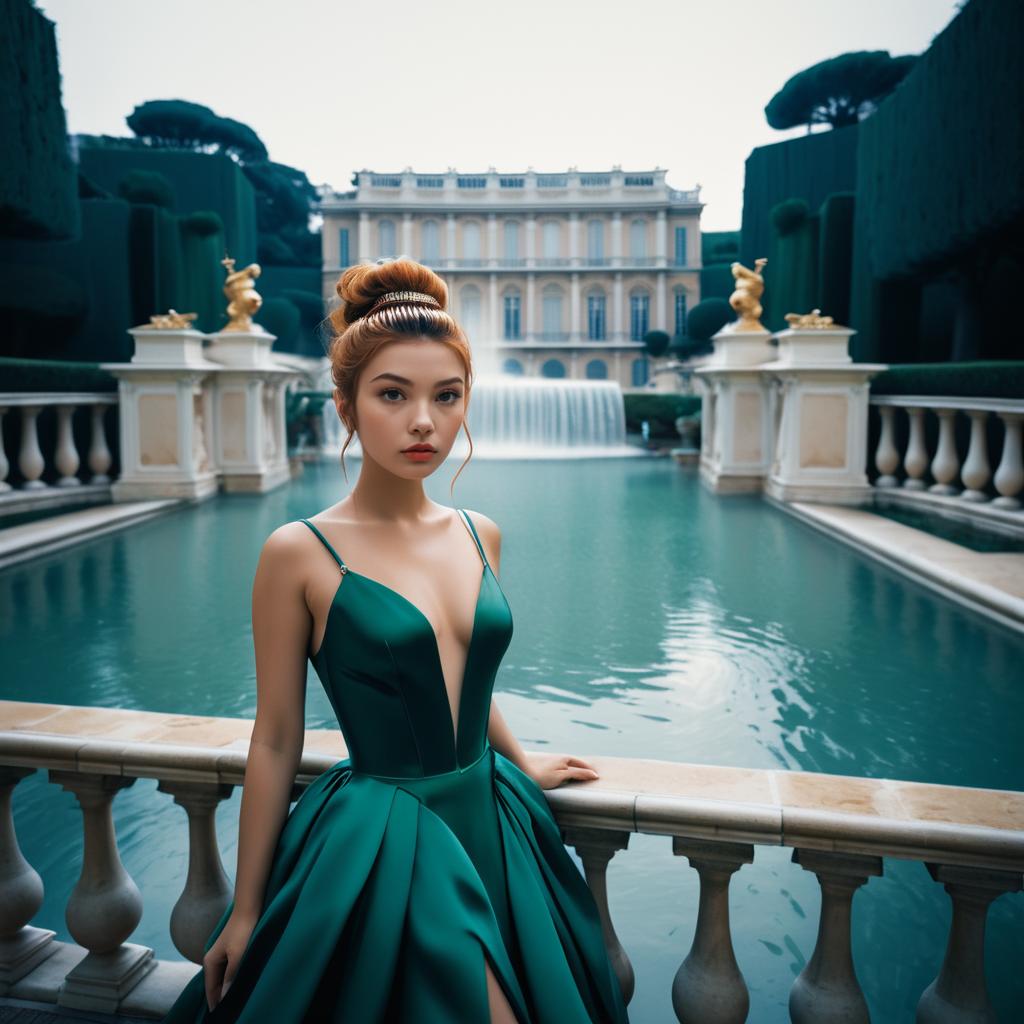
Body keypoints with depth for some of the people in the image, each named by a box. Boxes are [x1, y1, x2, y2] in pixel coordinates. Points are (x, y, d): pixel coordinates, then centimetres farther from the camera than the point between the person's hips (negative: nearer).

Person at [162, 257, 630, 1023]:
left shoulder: (480, 535, 1)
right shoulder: (300, 554, -14)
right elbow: (276, 742, -8)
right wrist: (245, 911, -1)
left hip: (488, 820, 6)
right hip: (377, 844, -5)